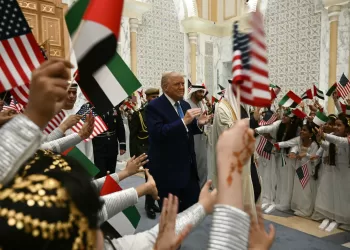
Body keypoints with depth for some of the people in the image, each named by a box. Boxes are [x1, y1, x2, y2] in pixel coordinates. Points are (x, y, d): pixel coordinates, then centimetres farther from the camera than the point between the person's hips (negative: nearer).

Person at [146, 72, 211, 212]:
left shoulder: (185, 105, 9)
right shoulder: (154, 106, -13)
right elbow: (157, 133, -27)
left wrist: (198, 124, -4)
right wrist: (184, 121, -31)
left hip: (189, 167, 7)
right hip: (167, 169, -7)